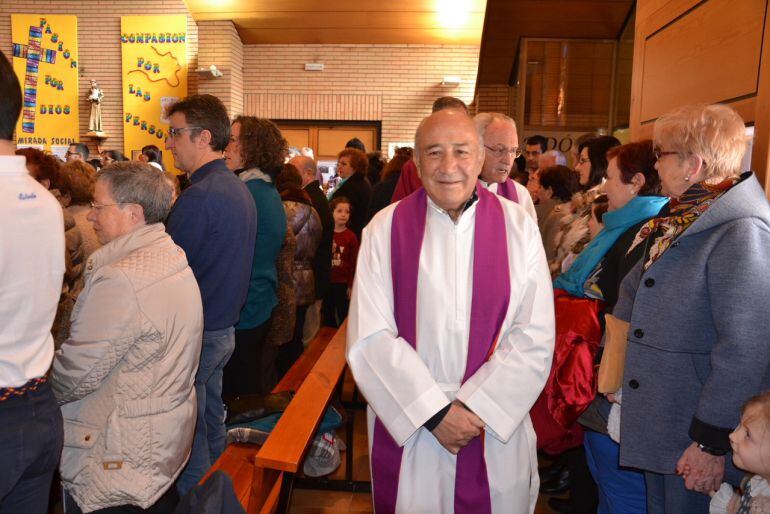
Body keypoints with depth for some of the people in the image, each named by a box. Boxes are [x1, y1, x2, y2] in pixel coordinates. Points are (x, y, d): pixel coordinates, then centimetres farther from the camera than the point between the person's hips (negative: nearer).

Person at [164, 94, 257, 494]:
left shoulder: (198, 196, -21)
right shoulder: (239, 189, 8)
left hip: (195, 334, -9)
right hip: (224, 326, 9)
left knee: (189, 436, 6)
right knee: (212, 422, 22)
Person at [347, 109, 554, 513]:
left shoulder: (518, 227, -4)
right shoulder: (385, 229, -7)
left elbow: (535, 337, -8)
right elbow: (369, 338, -11)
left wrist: (477, 407, -14)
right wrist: (434, 413, -15)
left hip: (497, 428, 1)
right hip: (407, 428, 0)